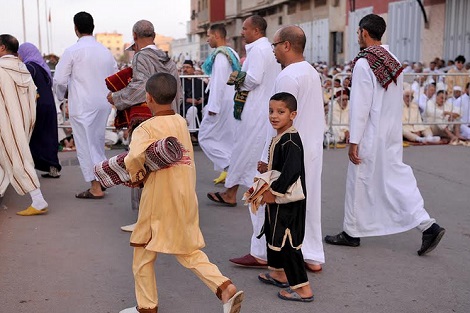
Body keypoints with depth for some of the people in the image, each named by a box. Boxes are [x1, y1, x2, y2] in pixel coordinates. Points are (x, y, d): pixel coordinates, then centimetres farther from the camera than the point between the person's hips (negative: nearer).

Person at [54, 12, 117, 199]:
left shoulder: (72, 51, -10)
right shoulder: (105, 51, 6)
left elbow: (59, 80, -10)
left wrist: (62, 95, 9)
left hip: (82, 105, -5)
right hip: (103, 104, 6)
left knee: (85, 145, 2)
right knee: (97, 142, 20)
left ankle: (96, 188, 5)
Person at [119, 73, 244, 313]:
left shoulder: (147, 128, -15)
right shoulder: (181, 122, 7)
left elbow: (135, 156, -32)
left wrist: (134, 173, -12)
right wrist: (144, 171, 6)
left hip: (159, 200, -6)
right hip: (186, 196, 6)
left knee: (144, 253, 13)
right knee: (188, 250, 17)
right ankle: (225, 288, 3)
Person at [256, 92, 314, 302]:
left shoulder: (290, 140, -22)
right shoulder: (278, 137, 10)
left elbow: (292, 170, -31)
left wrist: (274, 192, -25)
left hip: (288, 200, -11)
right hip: (277, 198, 11)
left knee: (288, 242, -6)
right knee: (273, 233, 24)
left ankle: (303, 288, 1)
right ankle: (280, 274, 42)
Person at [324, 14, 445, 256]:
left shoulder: (364, 63, -16)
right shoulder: (394, 62, 9)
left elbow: (360, 105, -18)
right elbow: (397, 99, 13)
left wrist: (354, 141, -14)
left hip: (371, 136, -7)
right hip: (392, 134, 8)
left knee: (359, 182, 6)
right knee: (397, 180, 11)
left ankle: (352, 233, 20)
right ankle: (428, 226, 4)